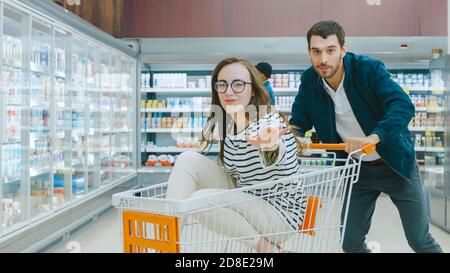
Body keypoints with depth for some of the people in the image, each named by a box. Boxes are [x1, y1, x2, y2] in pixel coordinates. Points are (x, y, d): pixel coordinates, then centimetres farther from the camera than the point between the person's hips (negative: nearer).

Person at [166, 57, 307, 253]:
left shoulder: (269, 121, -21)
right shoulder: (228, 125, 1)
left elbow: (274, 157, -46)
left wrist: (269, 146, -67)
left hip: (280, 213, -7)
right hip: (246, 198, 7)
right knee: (188, 160, -7)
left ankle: (270, 248, -9)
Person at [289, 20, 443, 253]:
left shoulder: (369, 68, -21)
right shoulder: (309, 81, -9)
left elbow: (403, 105, -32)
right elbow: (299, 122, 0)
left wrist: (373, 137, -46)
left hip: (394, 163, -3)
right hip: (356, 170, 3)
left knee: (420, 240, 6)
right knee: (350, 243, 7)